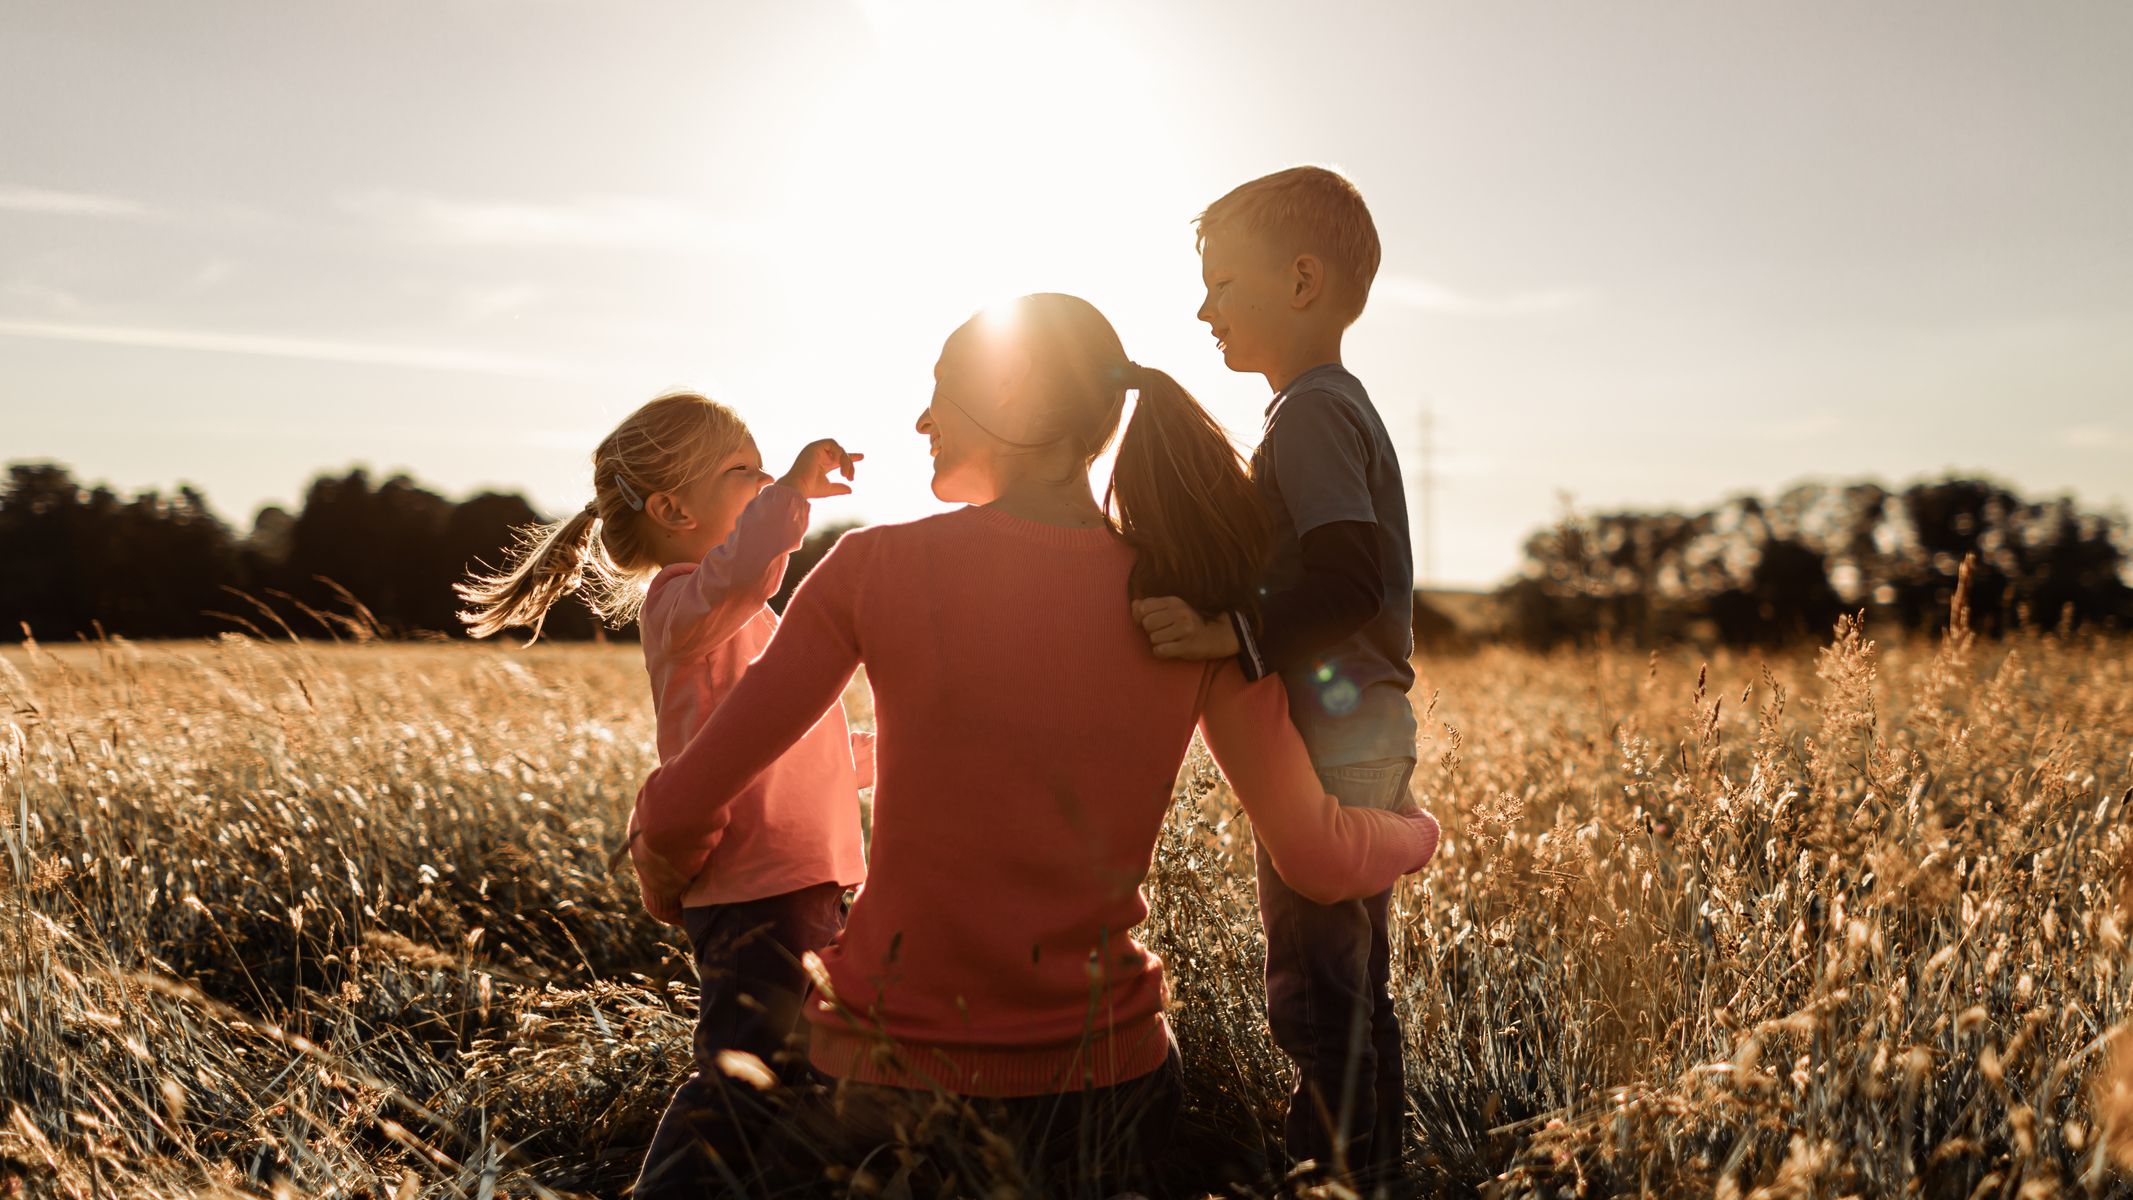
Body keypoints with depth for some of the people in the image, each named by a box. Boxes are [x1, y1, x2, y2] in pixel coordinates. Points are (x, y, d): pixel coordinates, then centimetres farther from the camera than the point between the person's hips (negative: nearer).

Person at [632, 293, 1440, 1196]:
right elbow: (1318, 859, 0)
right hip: (1095, 1083, 3)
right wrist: (1415, 833, 23)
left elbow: (681, 813, -3)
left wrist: (666, 865, 20)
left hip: (889, 1080, -3)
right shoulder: (1193, 599, -4)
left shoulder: (876, 567, -9)